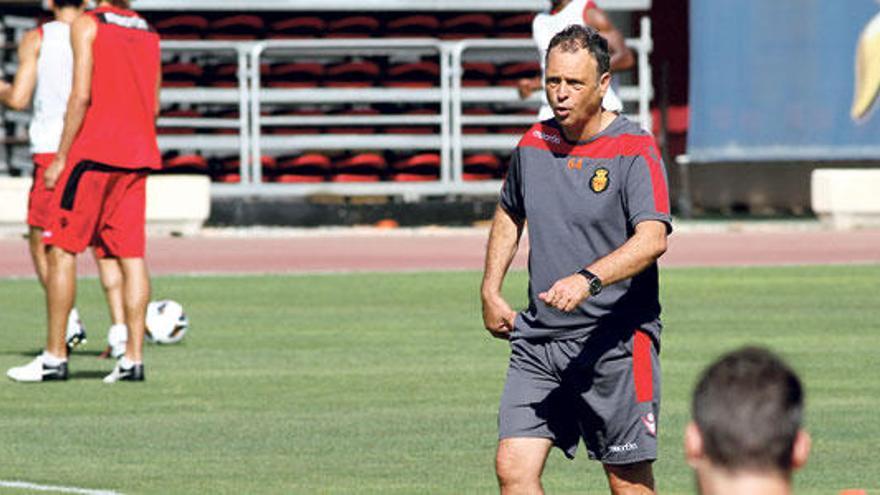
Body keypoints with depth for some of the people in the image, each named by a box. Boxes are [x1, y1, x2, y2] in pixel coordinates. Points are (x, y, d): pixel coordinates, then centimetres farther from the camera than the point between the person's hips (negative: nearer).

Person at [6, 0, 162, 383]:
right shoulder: (148, 33, 14)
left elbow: (81, 96, -12)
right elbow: (153, 107, 15)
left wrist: (61, 158, -9)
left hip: (93, 150, -6)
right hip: (137, 154, 6)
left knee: (61, 249, 0)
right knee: (130, 255, 4)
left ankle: (55, 356, -3)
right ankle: (133, 358, -1)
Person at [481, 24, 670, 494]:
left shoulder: (634, 150, -11)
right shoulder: (534, 143, 8)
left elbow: (652, 239, -25)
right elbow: (509, 215, 28)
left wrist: (588, 279, -38)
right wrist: (491, 292, 19)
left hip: (616, 341, -5)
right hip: (538, 339, 5)